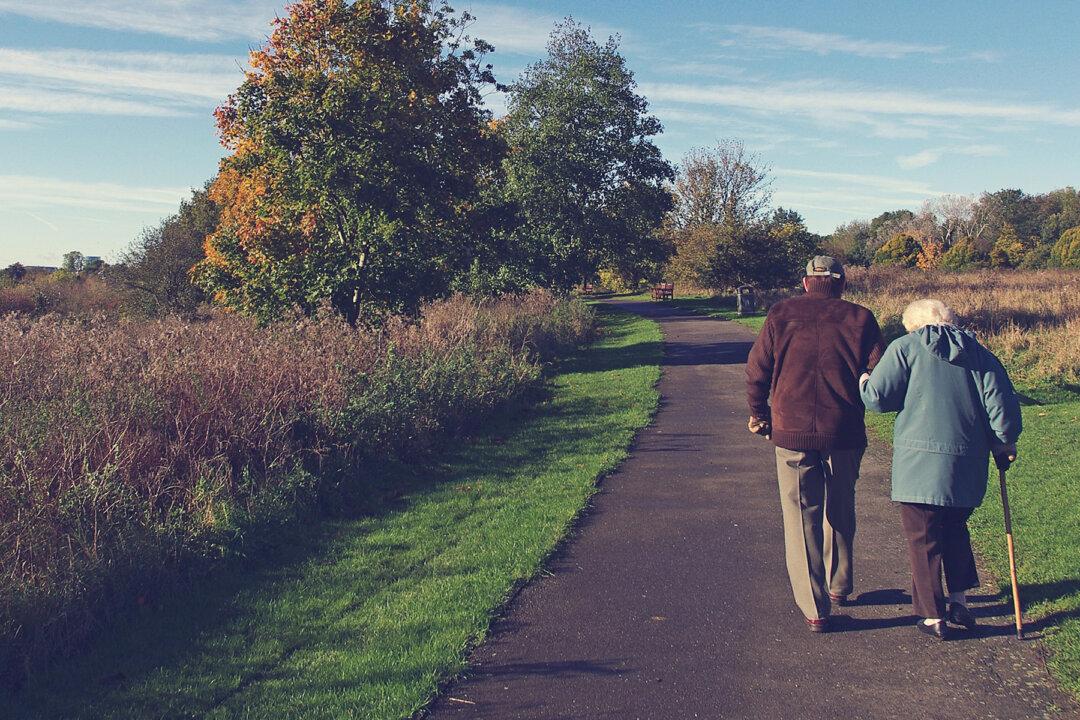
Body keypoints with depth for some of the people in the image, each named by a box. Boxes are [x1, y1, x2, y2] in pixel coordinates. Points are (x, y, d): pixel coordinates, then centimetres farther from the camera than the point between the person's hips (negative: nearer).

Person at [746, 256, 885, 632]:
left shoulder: (781, 314, 1)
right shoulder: (859, 318, 1)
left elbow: (756, 370, 2)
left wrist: (759, 414, 16)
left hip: (792, 433, -1)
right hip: (844, 434, 1)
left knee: (801, 519, 6)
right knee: (840, 511, 22)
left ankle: (814, 608, 5)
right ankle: (839, 585, 37)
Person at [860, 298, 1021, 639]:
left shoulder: (904, 348, -2)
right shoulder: (979, 353, 9)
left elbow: (878, 397, -7)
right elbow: (1001, 403, 4)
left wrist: (863, 383, 14)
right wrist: (1003, 444, 17)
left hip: (920, 463, -5)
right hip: (968, 465, 5)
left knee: (924, 540, 6)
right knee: (955, 529, 25)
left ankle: (933, 617, 12)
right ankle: (959, 601, 27)